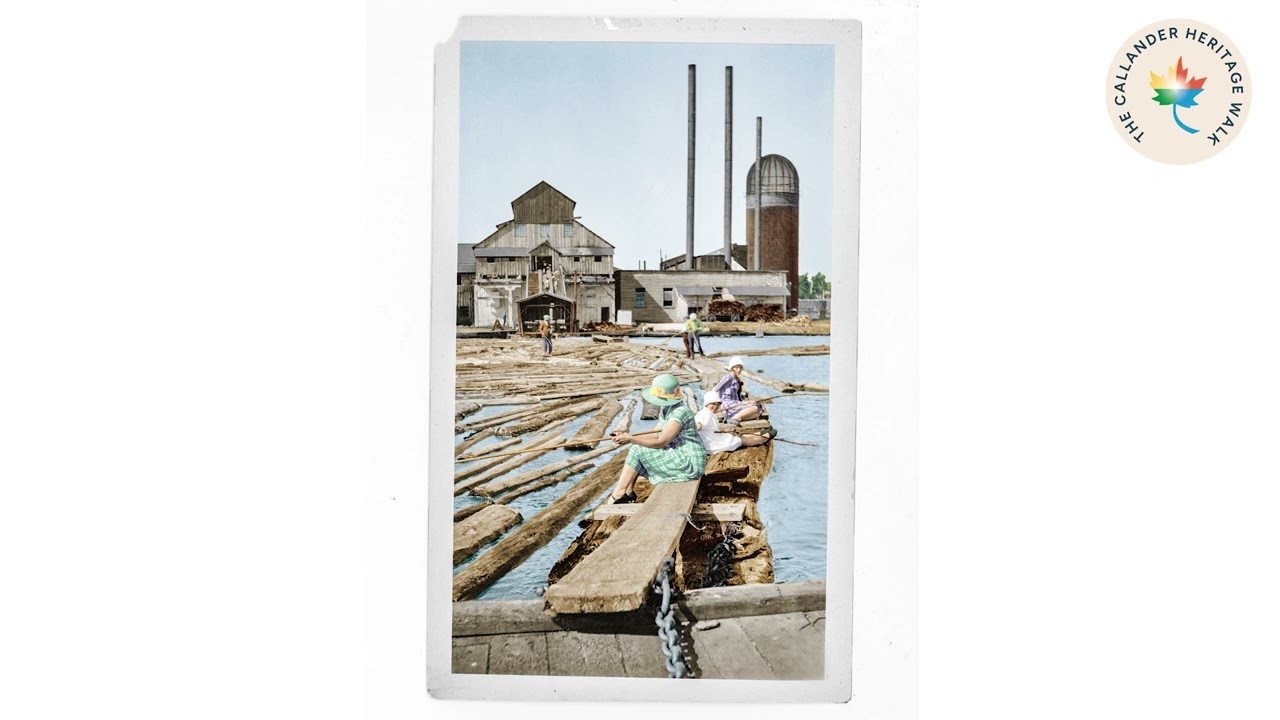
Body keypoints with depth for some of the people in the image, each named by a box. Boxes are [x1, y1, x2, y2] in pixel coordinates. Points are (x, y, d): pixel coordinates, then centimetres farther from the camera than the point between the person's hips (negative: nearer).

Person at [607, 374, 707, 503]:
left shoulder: (679, 412, -21)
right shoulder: (665, 410, 9)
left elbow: (660, 442, -23)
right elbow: (655, 435, 8)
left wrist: (631, 439, -20)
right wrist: (630, 437, -5)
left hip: (689, 464, -10)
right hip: (679, 457, 10)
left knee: (638, 450, -14)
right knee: (636, 448, 6)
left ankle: (618, 494, -6)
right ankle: (628, 493, 2)